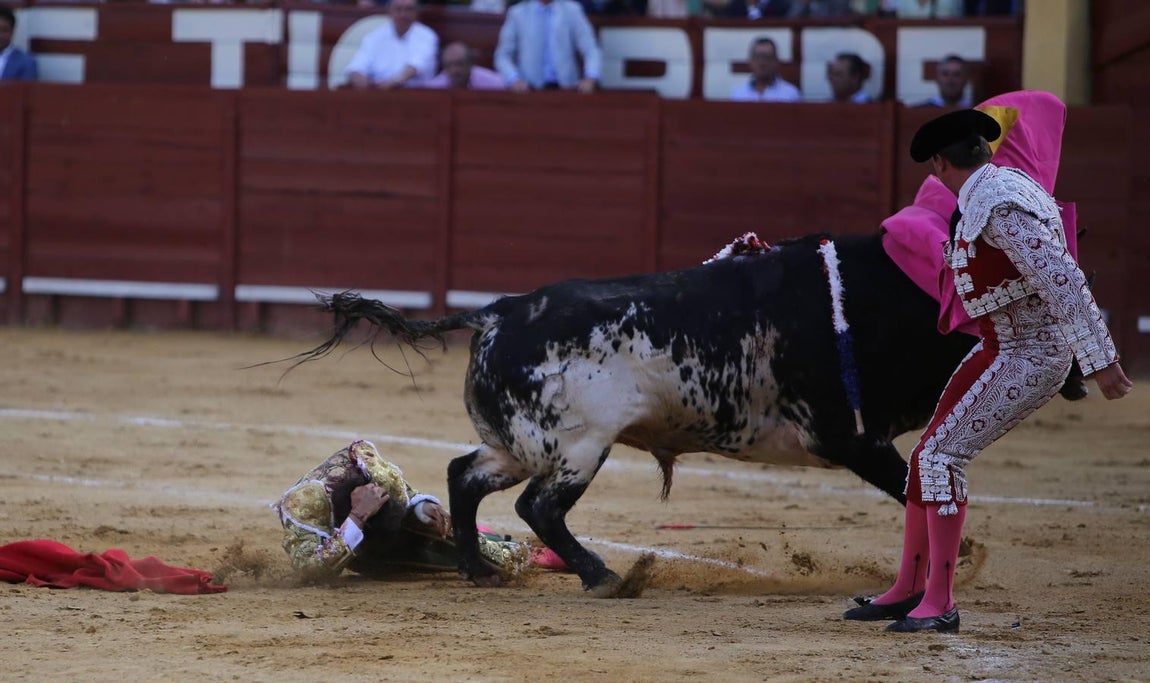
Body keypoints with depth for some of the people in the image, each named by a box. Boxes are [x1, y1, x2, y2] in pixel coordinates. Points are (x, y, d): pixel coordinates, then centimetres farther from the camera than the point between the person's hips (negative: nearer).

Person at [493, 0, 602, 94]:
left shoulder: (572, 11, 7)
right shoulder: (517, 13, 6)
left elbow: (591, 51, 5)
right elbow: (503, 55, 9)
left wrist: (589, 79, -13)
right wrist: (514, 80, -10)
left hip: (566, 88, 0)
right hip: (530, 89, 0)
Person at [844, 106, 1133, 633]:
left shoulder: (1000, 207, -23)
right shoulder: (1006, 184, 8)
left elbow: (1061, 279, -29)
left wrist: (1099, 360, -32)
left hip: (1030, 358, -10)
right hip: (998, 349, 10)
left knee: (943, 456, -15)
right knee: (929, 455, 11)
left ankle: (939, 603, -12)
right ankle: (909, 589, 23)